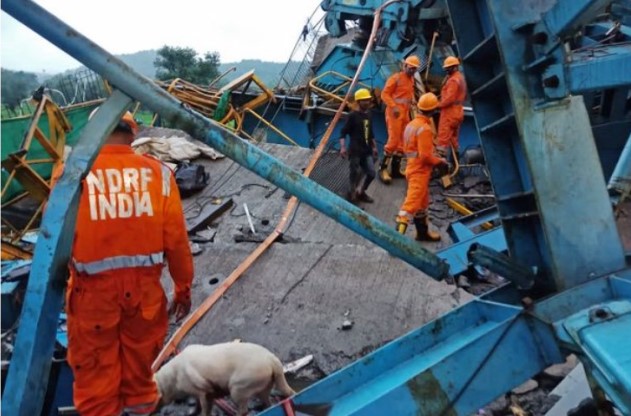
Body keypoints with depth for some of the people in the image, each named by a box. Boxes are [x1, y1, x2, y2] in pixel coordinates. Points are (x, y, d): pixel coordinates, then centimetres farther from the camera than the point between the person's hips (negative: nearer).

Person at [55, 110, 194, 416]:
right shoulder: (157, 172, -6)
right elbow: (176, 240, -5)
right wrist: (183, 288, 7)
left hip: (93, 288, -2)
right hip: (144, 285, 2)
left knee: (95, 369, 16)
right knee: (139, 361, 22)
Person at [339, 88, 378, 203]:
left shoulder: (368, 114, 14)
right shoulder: (353, 115, -7)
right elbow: (344, 132, -10)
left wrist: (374, 147, 24)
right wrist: (343, 147, -21)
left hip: (367, 150, 7)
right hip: (355, 151, -7)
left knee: (371, 173, 6)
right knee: (355, 173, -1)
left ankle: (361, 192, 24)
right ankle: (353, 193, 15)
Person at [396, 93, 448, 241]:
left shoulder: (411, 124, 8)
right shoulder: (425, 128, -20)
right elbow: (426, 156, -23)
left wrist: (434, 156, 17)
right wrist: (440, 161, -7)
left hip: (413, 168, 10)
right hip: (420, 172, -10)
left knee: (422, 203, 22)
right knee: (411, 204, -10)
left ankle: (423, 232, 35)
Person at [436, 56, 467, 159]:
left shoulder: (453, 80, -16)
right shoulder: (460, 77, 17)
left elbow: (449, 98, -23)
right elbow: (464, 95, 23)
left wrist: (439, 105, -14)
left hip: (450, 112, -11)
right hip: (457, 111, 11)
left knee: (443, 137, -12)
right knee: (453, 137, 16)